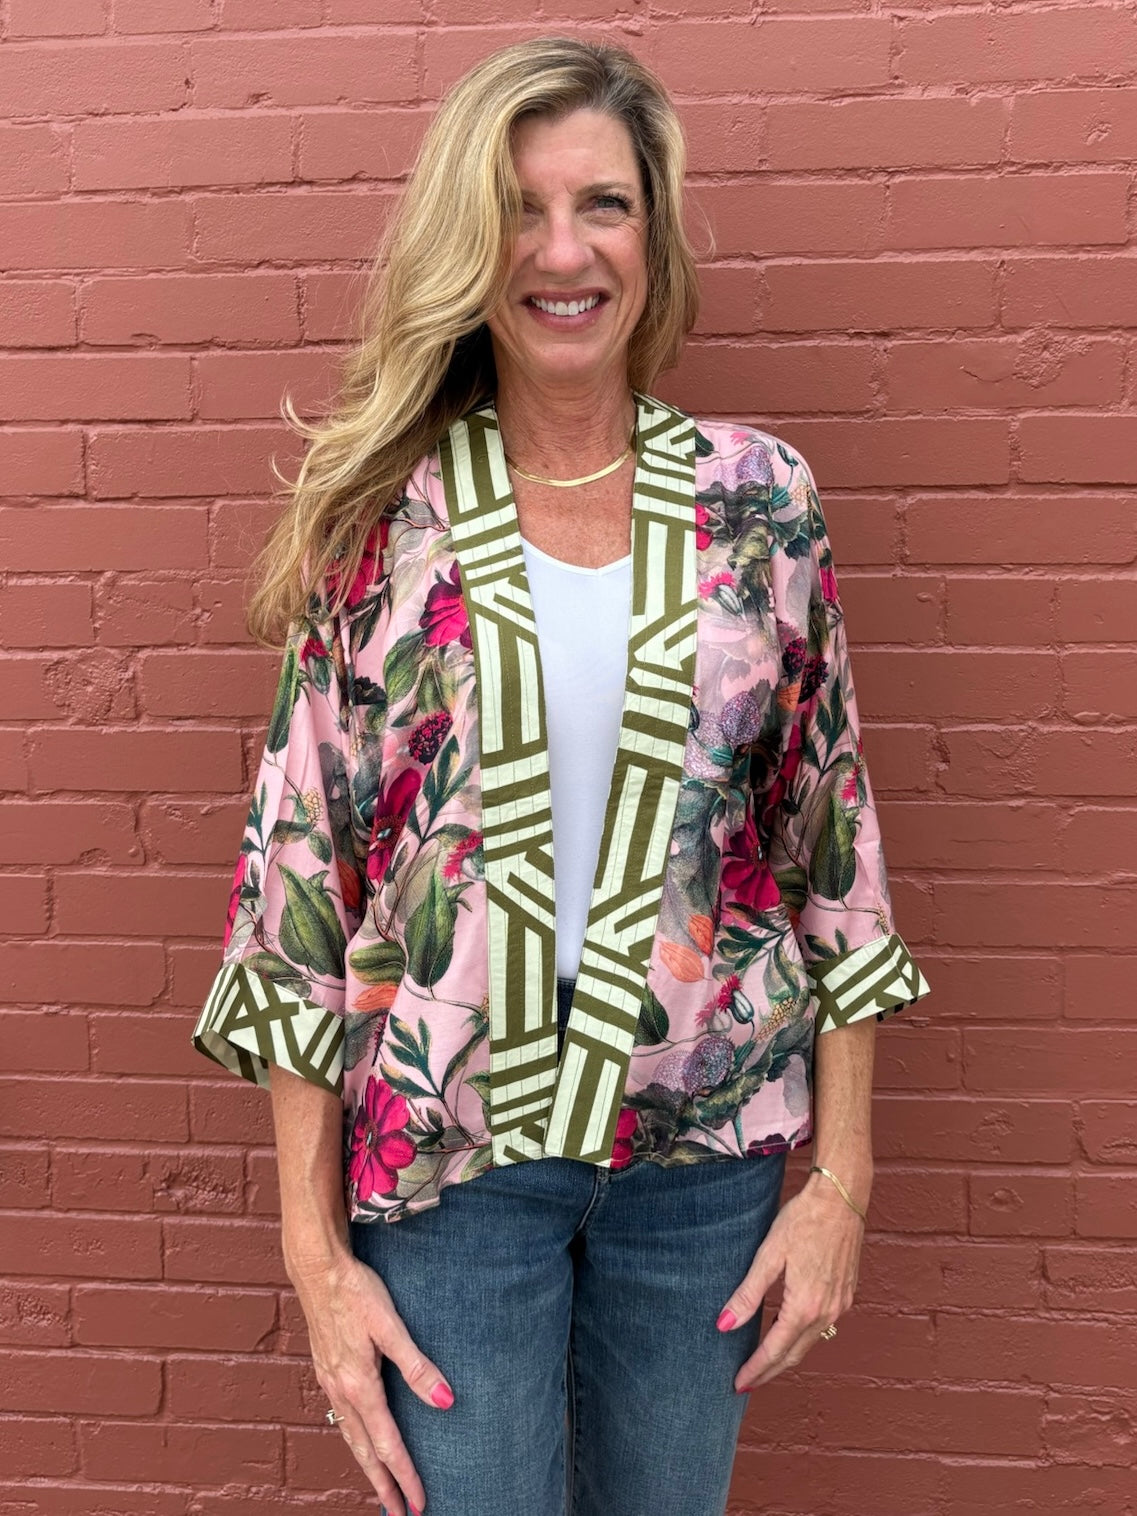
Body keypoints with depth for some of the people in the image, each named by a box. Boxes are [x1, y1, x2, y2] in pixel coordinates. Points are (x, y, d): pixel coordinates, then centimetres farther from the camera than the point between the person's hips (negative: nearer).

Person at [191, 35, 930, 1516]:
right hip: (446, 1158, -1)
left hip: (709, 1153, 2)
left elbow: (833, 839, 1)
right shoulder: (383, 518, -7)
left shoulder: (761, 501, -3)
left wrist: (844, 1172, 0)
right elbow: (298, 875, -6)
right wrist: (316, 1252, -6)